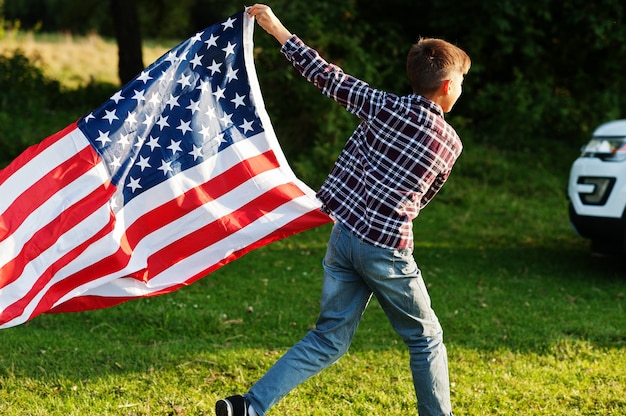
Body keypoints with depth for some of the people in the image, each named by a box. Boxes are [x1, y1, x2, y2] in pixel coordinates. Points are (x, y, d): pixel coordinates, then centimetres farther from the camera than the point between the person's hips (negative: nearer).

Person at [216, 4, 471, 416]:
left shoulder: (385, 107, 1)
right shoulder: (450, 143, 0)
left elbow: (329, 77, 3)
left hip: (343, 233, 4)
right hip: (387, 249, -4)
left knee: (329, 339, 11)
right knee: (426, 339, 17)